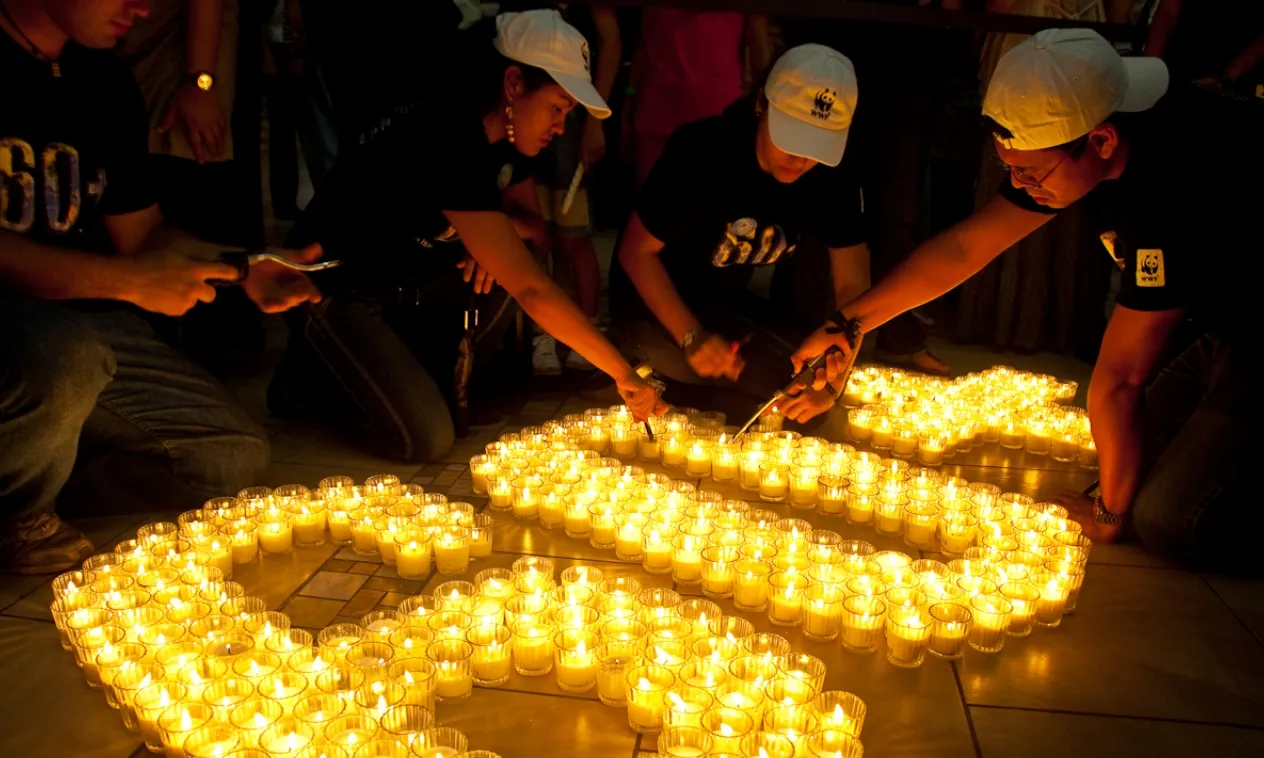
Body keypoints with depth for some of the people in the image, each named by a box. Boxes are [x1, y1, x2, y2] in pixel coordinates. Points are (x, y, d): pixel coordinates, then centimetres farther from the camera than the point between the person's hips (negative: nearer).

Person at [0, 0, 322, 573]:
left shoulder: (108, 86, 9)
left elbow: (143, 233, 12)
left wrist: (245, 272, -4)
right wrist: (130, 281, -25)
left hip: (83, 327, 7)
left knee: (234, 455, 0)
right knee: (63, 354, -40)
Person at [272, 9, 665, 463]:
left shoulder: (502, 139, -5)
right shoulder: (444, 141, -32)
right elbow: (530, 289, -36)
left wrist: (495, 236, -13)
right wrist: (622, 373, -33)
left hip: (402, 282, 9)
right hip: (336, 292, -8)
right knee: (426, 438, -18)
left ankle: (446, 384, 7)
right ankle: (316, 381, 7)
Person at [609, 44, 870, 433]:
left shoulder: (835, 180, -13)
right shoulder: (703, 151, -27)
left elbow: (853, 285, -13)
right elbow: (636, 252, -20)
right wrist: (692, 336, -31)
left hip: (724, 302, 6)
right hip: (652, 303, -5)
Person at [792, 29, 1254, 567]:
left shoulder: (1171, 185, -37)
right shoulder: (1074, 131, -12)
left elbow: (1120, 376, -28)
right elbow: (966, 245, -4)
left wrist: (1110, 512, -15)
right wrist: (847, 323, -6)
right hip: (1222, 326, 8)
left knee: (1166, 523, -15)